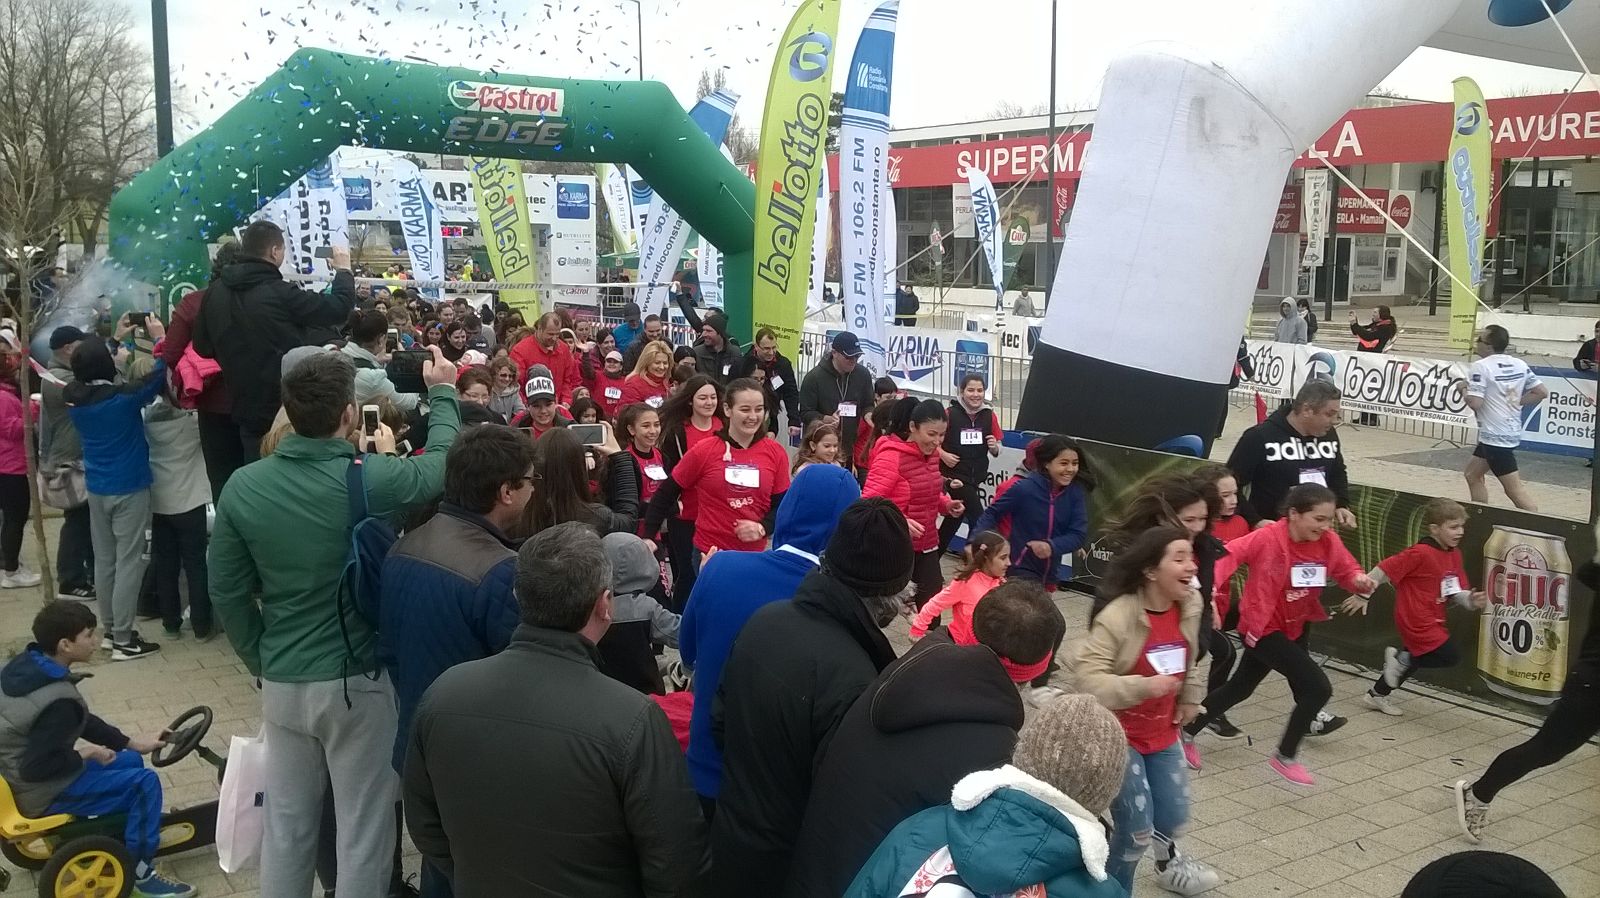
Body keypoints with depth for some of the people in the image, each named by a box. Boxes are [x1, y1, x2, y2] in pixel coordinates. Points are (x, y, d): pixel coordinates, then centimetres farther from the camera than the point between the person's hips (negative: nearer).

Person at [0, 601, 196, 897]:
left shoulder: (25, 664, -1)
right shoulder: (59, 700, -32)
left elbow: (80, 721, 9)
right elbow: (35, 768, -31)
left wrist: (132, 742, 8)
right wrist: (85, 754, -16)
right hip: (43, 794, -10)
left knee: (131, 761, 17)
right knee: (144, 782, -11)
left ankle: (127, 836, 28)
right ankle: (140, 872, 0)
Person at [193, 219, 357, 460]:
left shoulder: (215, 292, 2)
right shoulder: (280, 294, -17)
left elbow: (202, 346, 12)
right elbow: (339, 307, -11)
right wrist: (343, 270, 6)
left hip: (246, 408, 6)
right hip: (288, 410, -6)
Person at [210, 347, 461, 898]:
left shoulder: (243, 486, -7)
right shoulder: (371, 479, -17)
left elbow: (227, 592, 0)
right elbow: (441, 465, 3)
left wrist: (261, 662, 14)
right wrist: (443, 394, 18)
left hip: (282, 684, 4)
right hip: (359, 683, -4)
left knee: (286, 825, 17)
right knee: (364, 829, 9)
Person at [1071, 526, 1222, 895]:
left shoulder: (1189, 605, -7)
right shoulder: (1118, 615, -28)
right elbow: (1087, 677, -32)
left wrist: (1189, 698, 13)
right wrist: (1145, 686, -40)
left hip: (1162, 732, 6)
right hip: (1117, 735, -6)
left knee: (1174, 816, 16)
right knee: (1137, 829, -7)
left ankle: (1168, 862, 52)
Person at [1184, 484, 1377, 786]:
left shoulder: (1328, 542, -7)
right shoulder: (1268, 538, -26)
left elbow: (1347, 569, 2)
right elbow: (1229, 555, -30)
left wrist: (1360, 580, -20)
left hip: (1296, 625, 8)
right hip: (1264, 627, -8)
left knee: (1240, 687, 21)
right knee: (1319, 688, -14)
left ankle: (1186, 732, 39)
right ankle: (1285, 758, 6)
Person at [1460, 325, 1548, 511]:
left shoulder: (1481, 366, -15)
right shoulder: (1519, 364, 6)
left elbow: (1475, 403, -21)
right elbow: (1542, 391, 7)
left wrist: (1463, 389, -2)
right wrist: (1516, 402, 12)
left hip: (1495, 436, -9)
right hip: (1512, 432, 9)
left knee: (1514, 489, -6)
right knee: (1472, 475, 20)